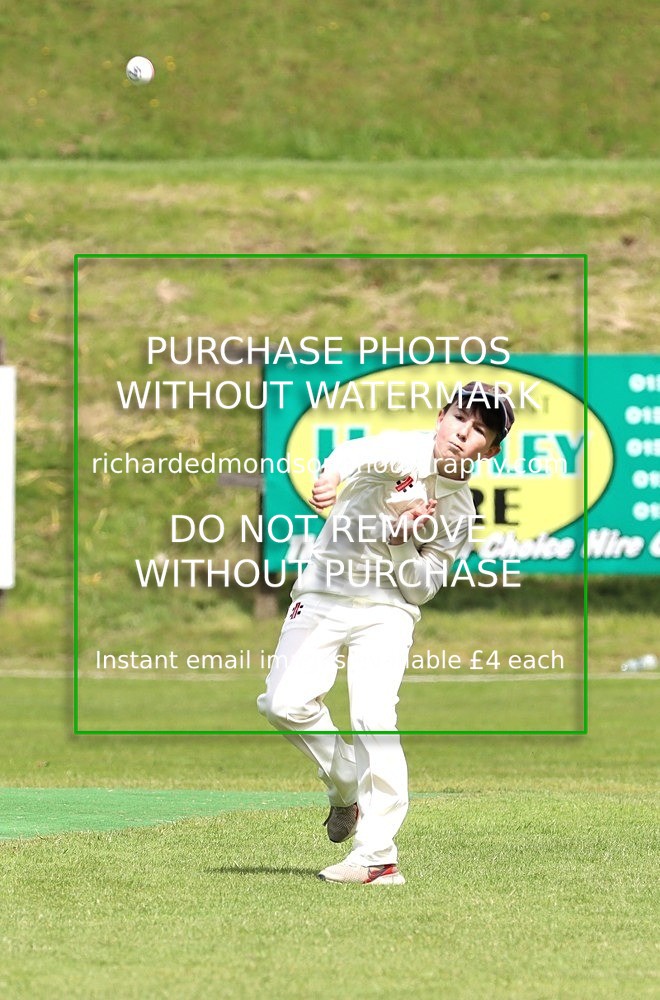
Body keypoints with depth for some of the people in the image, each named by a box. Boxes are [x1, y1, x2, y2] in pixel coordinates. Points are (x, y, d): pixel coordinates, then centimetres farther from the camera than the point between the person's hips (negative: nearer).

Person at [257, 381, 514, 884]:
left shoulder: (460, 512, 3)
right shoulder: (407, 452, -9)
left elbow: (423, 587, 4)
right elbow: (362, 452, -33)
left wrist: (403, 538, -17)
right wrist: (333, 475, -58)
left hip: (388, 611, 1)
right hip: (325, 593, -1)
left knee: (374, 718, -18)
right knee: (285, 702, -15)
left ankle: (376, 856, -19)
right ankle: (346, 785, 14)